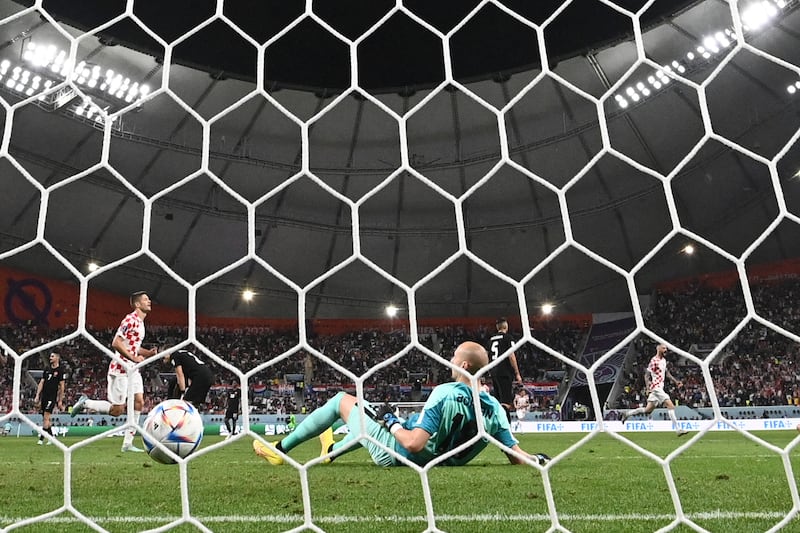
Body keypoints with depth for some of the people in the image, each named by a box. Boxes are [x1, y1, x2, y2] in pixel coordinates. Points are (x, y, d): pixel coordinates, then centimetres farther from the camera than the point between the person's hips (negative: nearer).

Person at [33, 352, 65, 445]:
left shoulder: (60, 371, -3)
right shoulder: (46, 370, 14)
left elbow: (61, 386, -3)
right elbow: (41, 383, 13)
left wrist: (60, 400, -4)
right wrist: (37, 396, 5)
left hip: (52, 397, -6)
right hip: (44, 397, 6)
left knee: (46, 417, -12)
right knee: (47, 419, 9)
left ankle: (41, 438, -10)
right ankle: (51, 437, 18)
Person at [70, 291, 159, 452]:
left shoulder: (140, 322, 16)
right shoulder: (131, 319, -14)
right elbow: (116, 343, -21)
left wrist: (149, 353, 10)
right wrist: (133, 358, -21)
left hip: (132, 370, 9)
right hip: (120, 369, -9)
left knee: (139, 402, -1)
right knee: (117, 410, -5)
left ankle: (128, 443, 3)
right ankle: (85, 403, 17)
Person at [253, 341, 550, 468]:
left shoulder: (445, 393, -30)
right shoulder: (494, 407, -13)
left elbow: (413, 444, -33)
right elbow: (517, 456, -13)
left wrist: (392, 423, -17)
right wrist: (537, 459, 6)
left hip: (393, 454, -7)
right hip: (438, 460, 7)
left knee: (341, 400, 10)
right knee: (376, 418, 33)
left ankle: (279, 449, 24)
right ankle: (330, 450, 56)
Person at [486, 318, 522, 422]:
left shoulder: (491, 339, 16)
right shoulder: (507, 337, -4)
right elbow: (511, 355, -12)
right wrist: (517, 374, -8)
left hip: (494, 372, 7)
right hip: (505, 373, -7)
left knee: (498, 401, 14)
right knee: (506, 403, -12)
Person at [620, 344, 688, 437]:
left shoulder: (663, 360, 14)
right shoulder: (654, 361, -14)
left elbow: (667, 373, 25)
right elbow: (647, 374, -14)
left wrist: (676, 381, 16)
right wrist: (648, 383, -30)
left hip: (659, 388, 10)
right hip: (656, 387, -9)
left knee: (647, 410, 12)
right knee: (671, 406, -14)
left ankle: (627, 414, 23)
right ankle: (678, 429, -10)